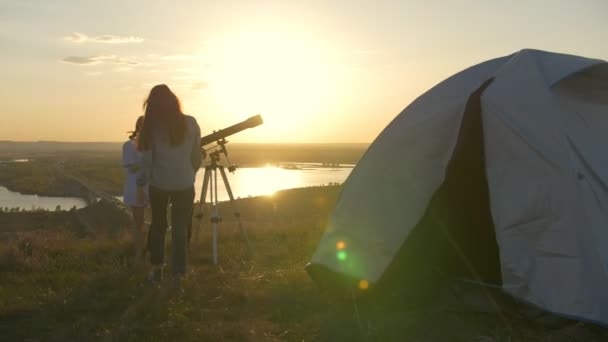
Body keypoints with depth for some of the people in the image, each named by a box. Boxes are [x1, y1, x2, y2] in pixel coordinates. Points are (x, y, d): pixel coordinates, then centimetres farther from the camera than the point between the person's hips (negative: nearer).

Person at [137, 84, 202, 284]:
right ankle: (178, 272, 6)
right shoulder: (190, 123, -2)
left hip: (159, 184, -1)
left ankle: (157, 269, 17)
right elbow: (197, 155, 4)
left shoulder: (152, 126, -7)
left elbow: (148, 158, -6)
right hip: (184, 184, 1)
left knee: (158, 225, 15)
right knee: (180, 228, 7)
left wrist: (141, 183, 4)